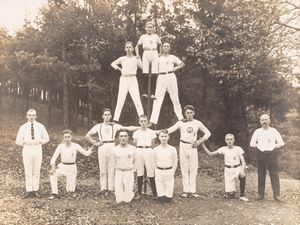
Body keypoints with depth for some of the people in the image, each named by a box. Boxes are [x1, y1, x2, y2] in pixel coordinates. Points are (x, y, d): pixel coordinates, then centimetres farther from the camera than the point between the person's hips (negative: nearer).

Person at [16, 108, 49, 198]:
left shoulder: (40, 126, 3)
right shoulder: (23, 127, 2)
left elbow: (46, 138, 7)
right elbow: (18, 141, 4)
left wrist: (38, 141, -10)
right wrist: (26, 142, -13)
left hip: (38, 150, 1)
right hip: (27, 150, -1)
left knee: (36, 171, 5)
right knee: (28, 171, 1)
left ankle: (35, 190, 13)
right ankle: (29, 190, 7)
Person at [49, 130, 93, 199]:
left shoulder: (75, 146, -6)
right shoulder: (60, 146, -4)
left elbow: (86, 153, -9)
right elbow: (54, 158, -9)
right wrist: (53, 167, -25)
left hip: (72, 168, -1)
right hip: (62, 167, 1)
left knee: (70, 190, -4)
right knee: (53, 174, -30)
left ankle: (71, 184, 32)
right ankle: (54, 193, -19)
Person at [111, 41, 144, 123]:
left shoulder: (136, 59, 6)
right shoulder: (122, 59, 10)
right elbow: (113, 63, 24)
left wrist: (139, 58, -13)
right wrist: (119, 68, 8)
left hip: (133, 80, -1)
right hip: (123, 79, 1)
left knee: (137, 101, -7)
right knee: (120, 101, -1)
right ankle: (115, 119, 0)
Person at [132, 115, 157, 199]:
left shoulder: (151, 132, 5)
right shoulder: (136, 133, 7)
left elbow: (152, 144, 11)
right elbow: (135, 144, 12)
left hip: (148, 151, -1)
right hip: (139, 152, 1)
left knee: (151, 172, -4)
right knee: (139, 173, 4)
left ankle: (155, 193, 2)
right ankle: (139, 193, 13)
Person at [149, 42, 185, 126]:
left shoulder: (173, 57, 12)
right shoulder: (158, 58, 12)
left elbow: (182, 64, 18)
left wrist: (175, 68, 4)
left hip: (171, 76, 1)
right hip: (161, 77, -1)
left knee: (175, 98, 7)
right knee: (157, 99, -8)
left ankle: (180, 117, 19)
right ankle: (152, 120, -12)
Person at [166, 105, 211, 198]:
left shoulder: (197, 123, 3)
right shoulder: (181, 123, 0)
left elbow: (208, 133, 11)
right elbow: (170, 130, -11)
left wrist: (200, 141, -2)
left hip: (193, 147, 1)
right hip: (183, 146, -1)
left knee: (193, 169, 2)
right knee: (184, 169, 3)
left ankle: (192, 191, 8)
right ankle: (186, 190, 10)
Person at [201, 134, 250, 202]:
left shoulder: (238, 149, -3)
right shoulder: (223, 149, 1)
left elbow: (243, 162, -9)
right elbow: (210, 154, 2)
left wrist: (242, 171, -27)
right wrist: (203, 144, -4)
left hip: (237, 168, -1)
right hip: (228, 170, 1)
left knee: (242, 176, -38)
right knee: (230, 195, -7)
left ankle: (242, 196, -18)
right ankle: (232, 191, 32)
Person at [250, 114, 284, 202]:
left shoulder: (274, 131, 4)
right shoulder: (257, 131, 5)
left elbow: (281, 143, 3)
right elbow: (252, 144, 6)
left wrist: (273, 146, -4)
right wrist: (259, 145, -1)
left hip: (272, 154, -1)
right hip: (261, 154, 1)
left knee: (274, 174, -4)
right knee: (261, 175, 6)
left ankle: (277, 195, -2)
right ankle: (260, 194, 14)